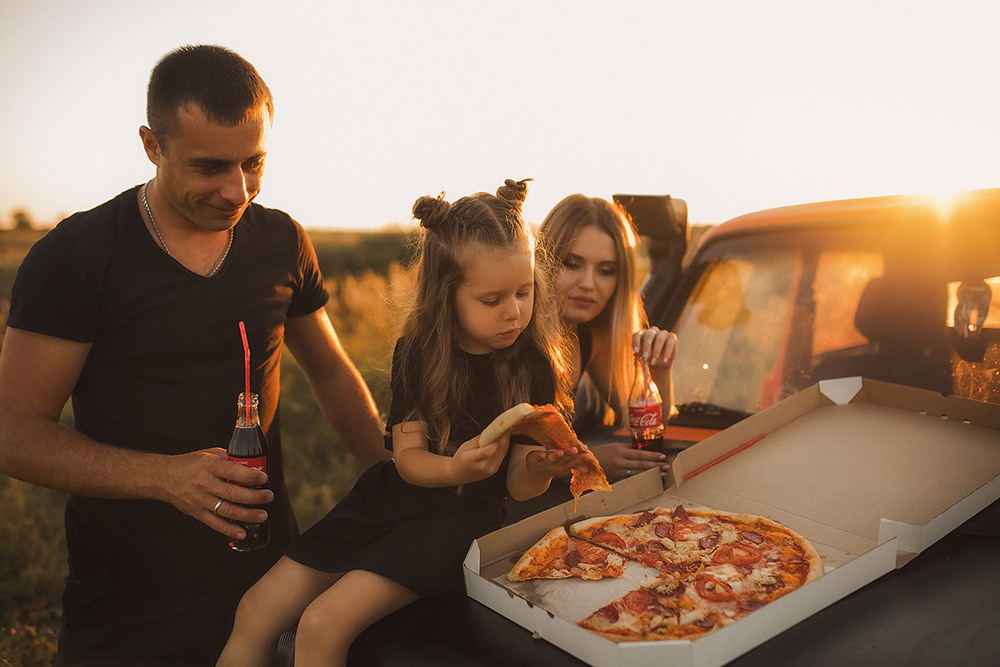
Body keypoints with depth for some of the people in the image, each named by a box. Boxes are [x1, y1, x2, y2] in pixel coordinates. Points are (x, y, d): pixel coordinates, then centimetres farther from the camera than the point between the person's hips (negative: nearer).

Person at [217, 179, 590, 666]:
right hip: (390, 498, 4)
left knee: (322, 625, -20)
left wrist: (539, 468, -30)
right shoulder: (417, 352, -2)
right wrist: (454, 467, -27)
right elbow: (409, 457, -5)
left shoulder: (533, 366, -9)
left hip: (461, 516, -4)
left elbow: (518, 487, -6)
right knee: (255, 612, -1)